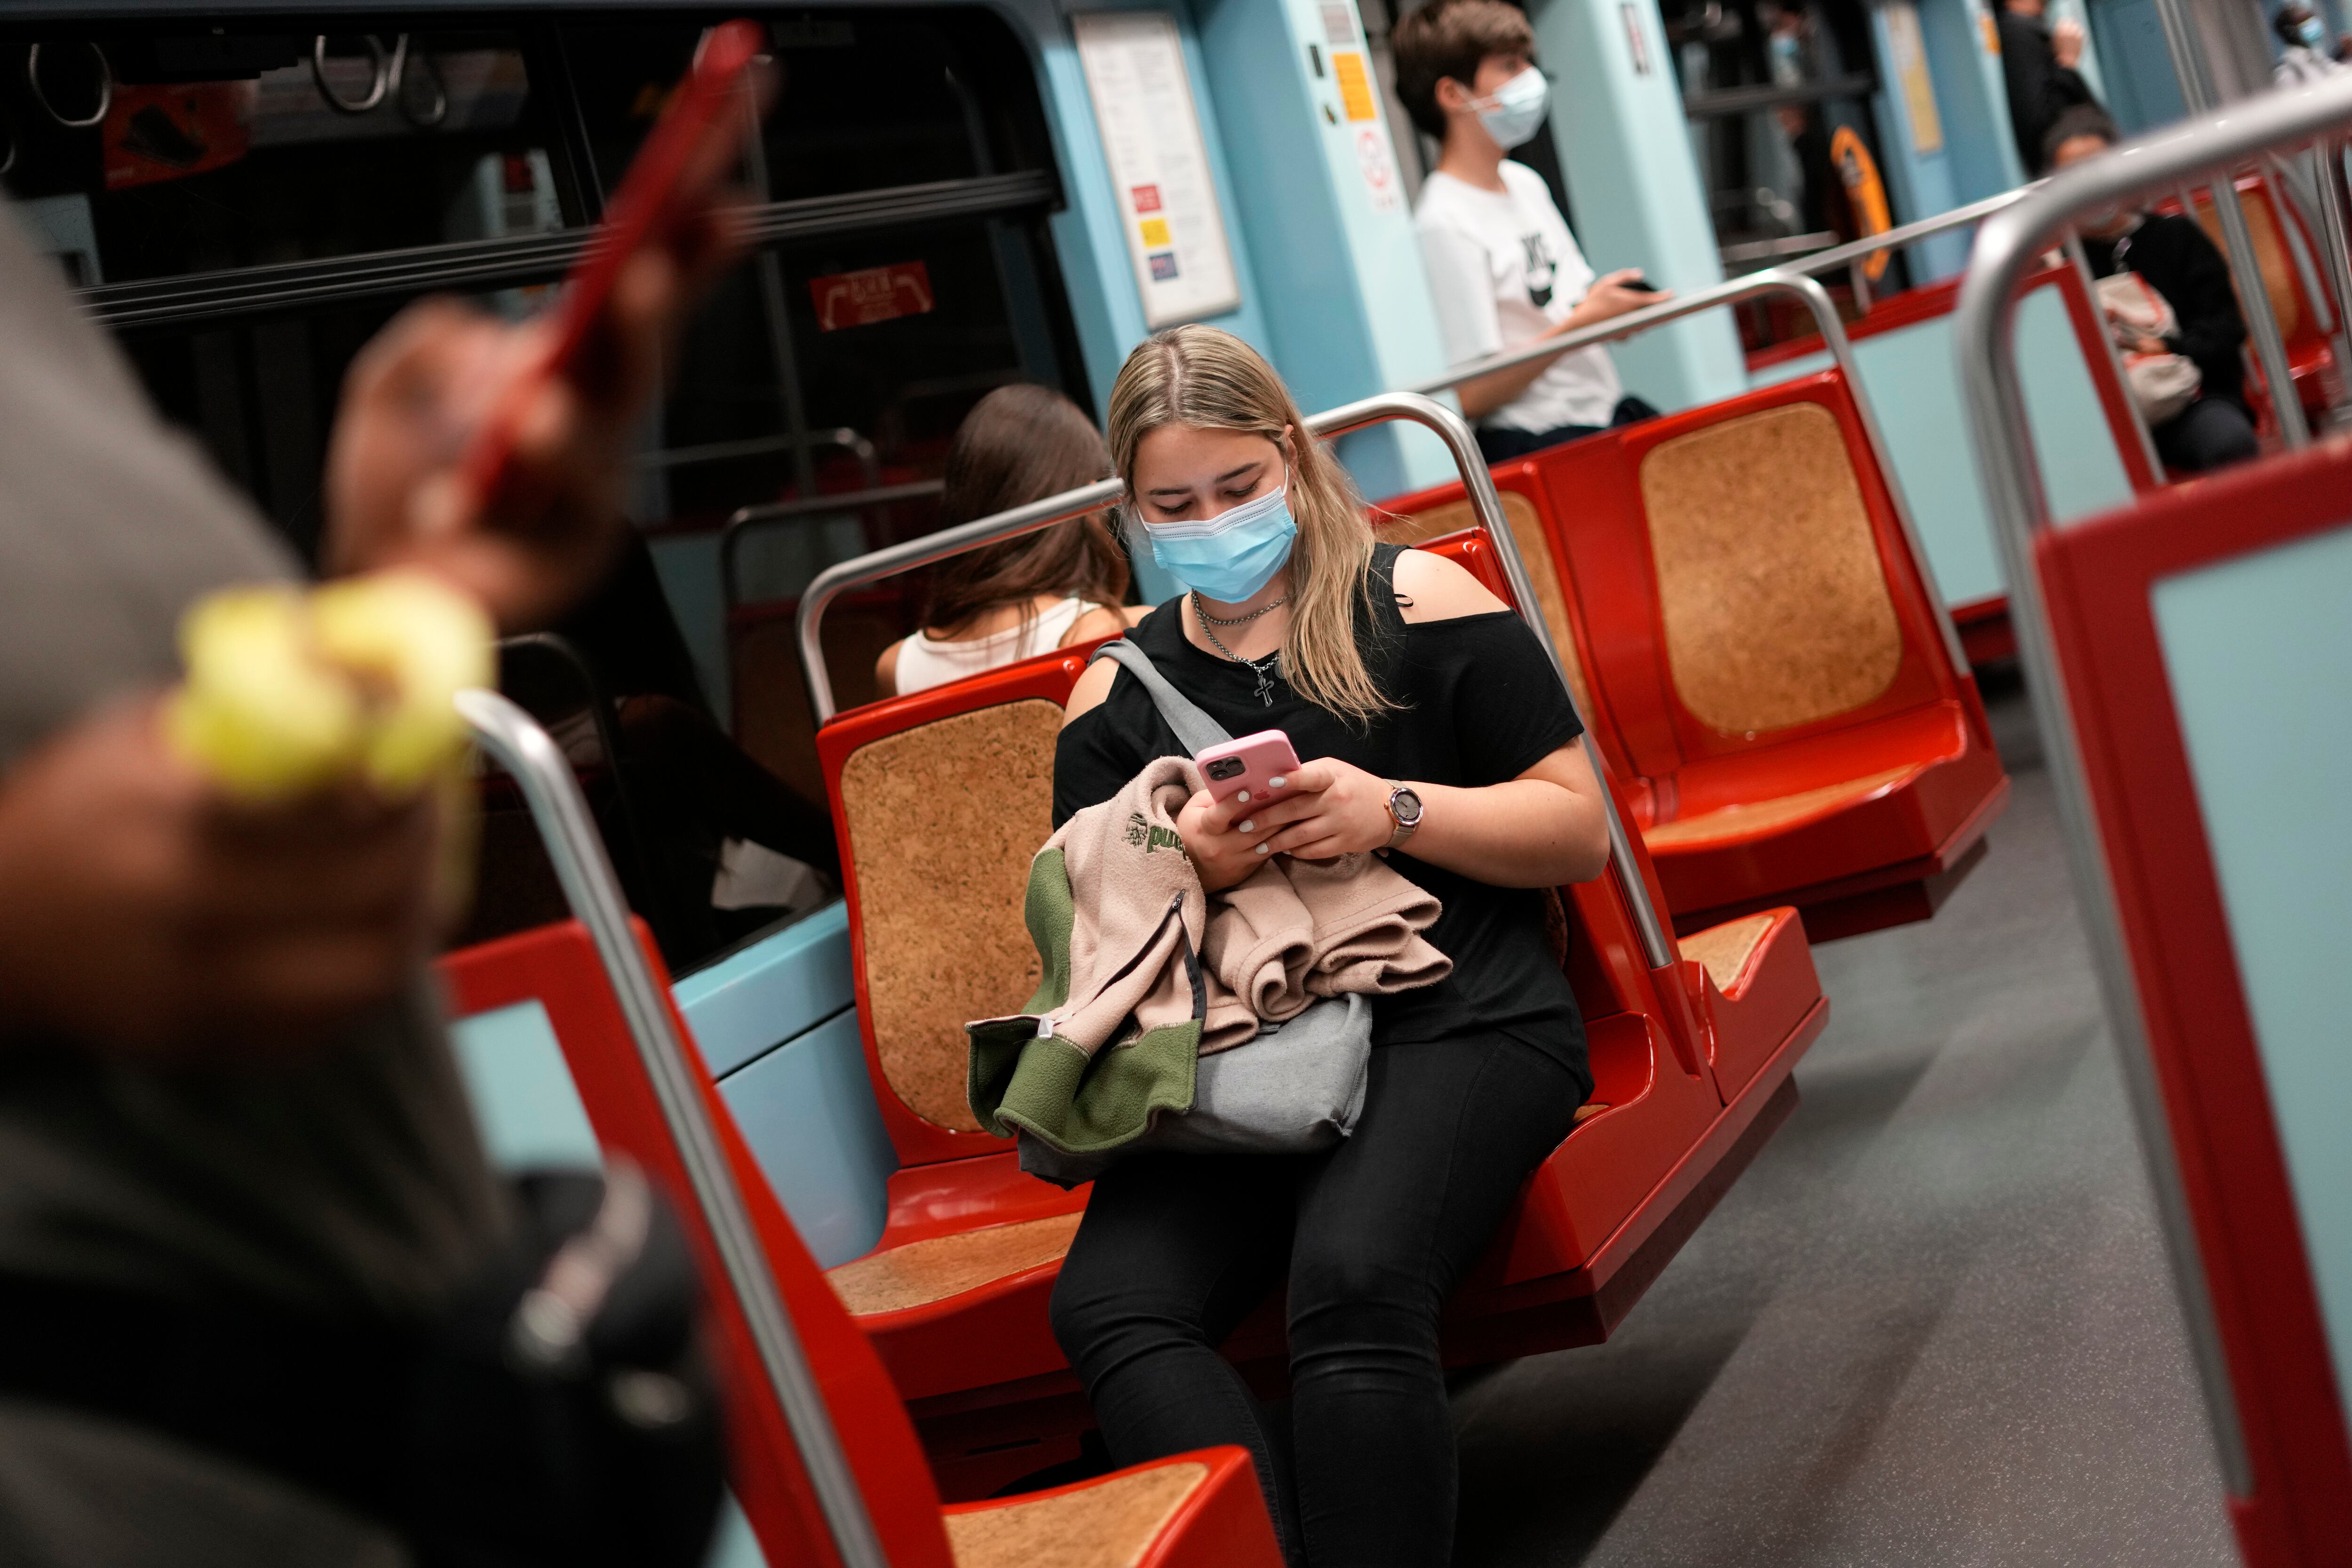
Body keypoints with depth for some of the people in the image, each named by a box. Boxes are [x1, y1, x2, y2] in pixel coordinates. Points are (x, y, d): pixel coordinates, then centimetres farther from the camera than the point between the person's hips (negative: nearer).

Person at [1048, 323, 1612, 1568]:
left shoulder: (1417, 602, 9)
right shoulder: (1117, 693, 17)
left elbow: (1581, 831, 8)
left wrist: (1394, 813, -9)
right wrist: (1188, 866, -4)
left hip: (1456, 1015, -3)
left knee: (1352, 1281, -33)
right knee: (1106, 1303, -26)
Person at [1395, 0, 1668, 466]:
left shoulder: (1526, 183, 15)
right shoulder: (1443, 222, -13)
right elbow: (1473, 394, -17)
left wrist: (1615, 309, 0)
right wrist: (1585, 319, -18)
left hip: (1609, 411, 8)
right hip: (1535, 443, -8)